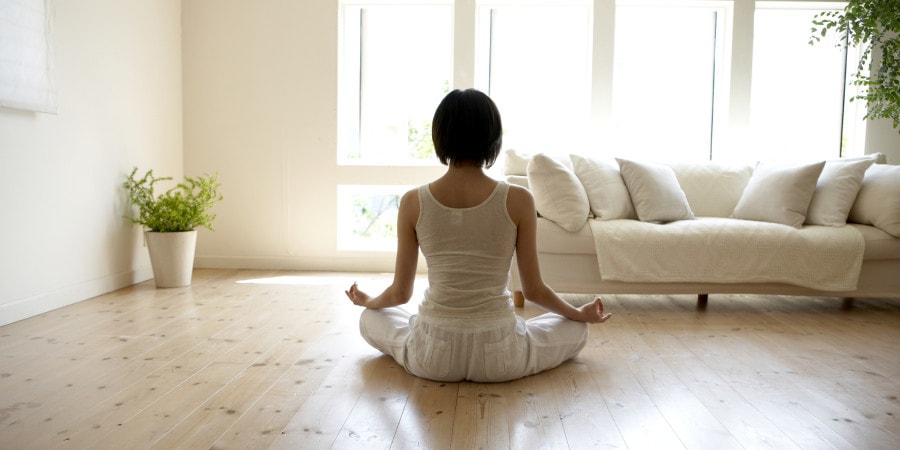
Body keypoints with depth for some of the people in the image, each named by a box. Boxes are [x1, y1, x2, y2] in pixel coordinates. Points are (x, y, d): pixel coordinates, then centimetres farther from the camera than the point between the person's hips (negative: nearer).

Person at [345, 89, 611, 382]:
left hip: (432, 357, 1)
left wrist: (366, 301, 26)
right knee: (577, 329, 27)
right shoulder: (518, 200, -10)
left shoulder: (413, 202, -7)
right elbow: (534, 291, -1)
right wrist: (581, 314, 20)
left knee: (370, 318, 32)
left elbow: (399, 293, 2)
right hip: (499, 359, -1)